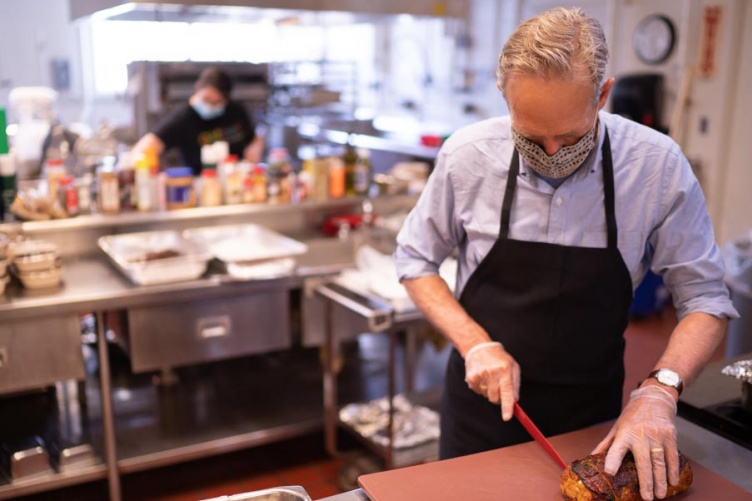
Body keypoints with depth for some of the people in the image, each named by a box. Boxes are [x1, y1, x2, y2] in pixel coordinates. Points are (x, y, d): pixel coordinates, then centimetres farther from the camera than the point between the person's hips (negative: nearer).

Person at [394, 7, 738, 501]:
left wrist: (660, 388, -25)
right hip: (483, 399, 0)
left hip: (591, 412, 0)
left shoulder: (658, 165, -16)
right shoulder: (468, 154, -16)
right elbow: (416, 260, -4)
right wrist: (476, 344, -17)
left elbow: (705, 298, -9)